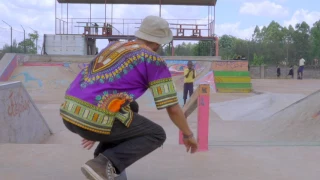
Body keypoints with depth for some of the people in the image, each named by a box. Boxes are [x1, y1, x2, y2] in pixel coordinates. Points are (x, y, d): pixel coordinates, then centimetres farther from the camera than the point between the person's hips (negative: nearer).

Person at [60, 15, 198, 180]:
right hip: (95, 118, -8)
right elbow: (173, 108, 4)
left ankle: (103, 159, 21)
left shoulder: (114, 46, 25)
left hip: (69, 113, 8)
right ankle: (105, 165, -7)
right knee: (156, 135, 11)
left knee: (131, 109, 32)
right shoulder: (154, 60, 3)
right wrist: (188, 135, 22)